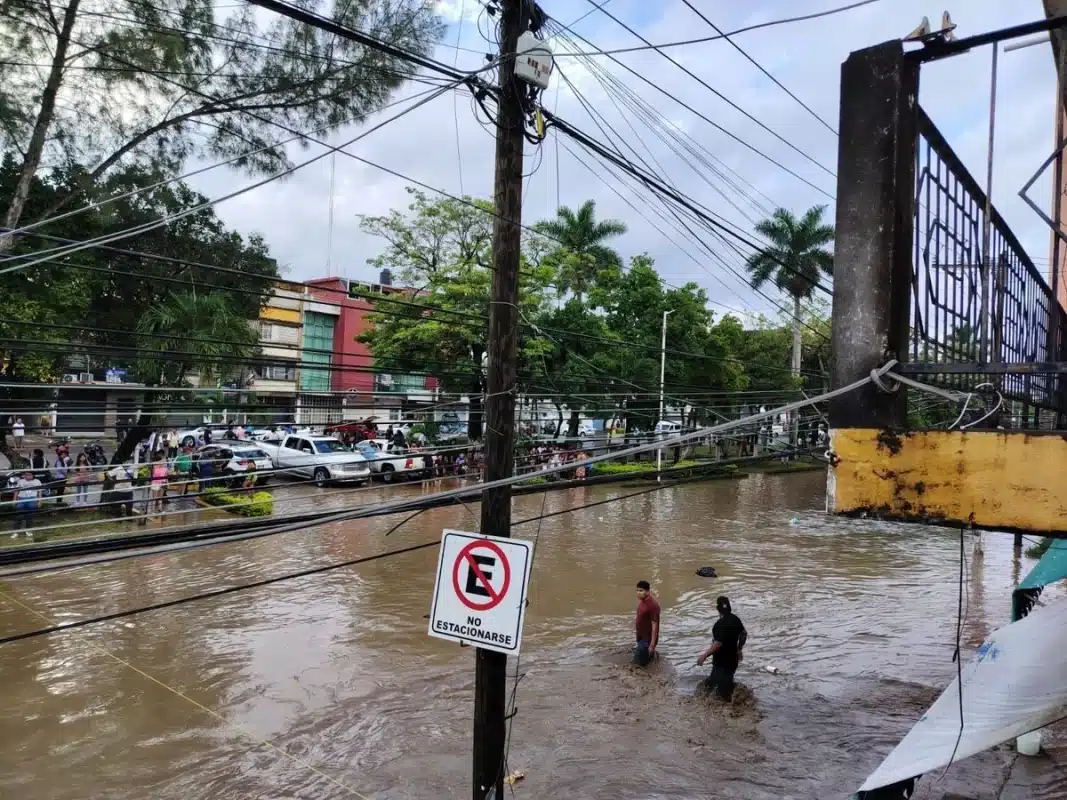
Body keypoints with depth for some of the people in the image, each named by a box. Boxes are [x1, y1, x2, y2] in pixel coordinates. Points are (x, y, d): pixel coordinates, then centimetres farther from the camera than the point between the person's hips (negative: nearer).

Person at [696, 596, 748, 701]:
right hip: (732, 658, 9)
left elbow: (718, 644, -28)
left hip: (722, 660, -9)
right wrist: (739, 650, 26)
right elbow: (744, 634, 14)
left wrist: (704, 655, -20)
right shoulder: (735, 619, 0)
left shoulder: (720, 624, -27)